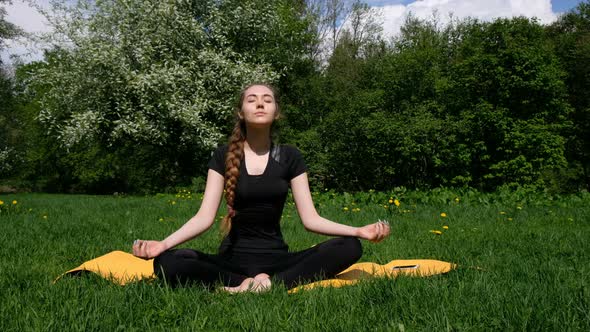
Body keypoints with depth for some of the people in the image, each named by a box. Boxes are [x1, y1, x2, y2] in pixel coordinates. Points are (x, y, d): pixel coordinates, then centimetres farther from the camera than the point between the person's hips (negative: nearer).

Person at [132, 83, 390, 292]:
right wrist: (164, 243, -24)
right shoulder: (223, 156, 1)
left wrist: (359, 231, -17)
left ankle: (271, 282, -30)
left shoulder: (289, 157, 2)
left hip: (275, 257, 1)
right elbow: (205, 217, -7)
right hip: (232, 257, -1)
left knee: (350, 247, -22)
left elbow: (310, 218, -3)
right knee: (167, 263, -29)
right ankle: (251, 283, -24)